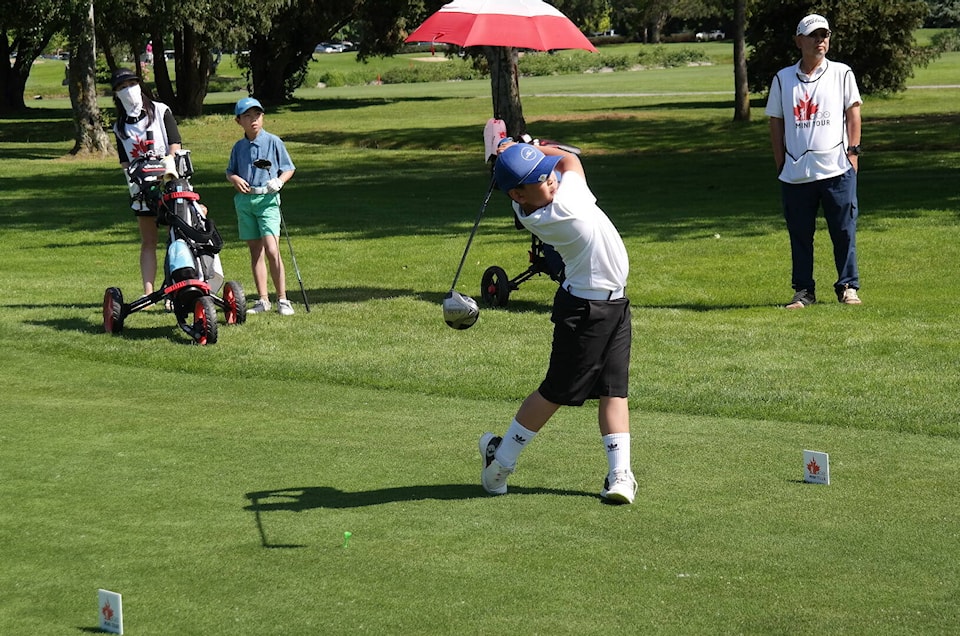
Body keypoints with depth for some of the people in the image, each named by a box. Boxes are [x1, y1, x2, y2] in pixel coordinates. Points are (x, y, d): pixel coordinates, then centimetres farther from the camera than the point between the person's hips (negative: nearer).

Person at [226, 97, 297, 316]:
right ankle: (263, 300, 13)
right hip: (244, 200, 4)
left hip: (267, 199, -4)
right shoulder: (238, 147, 11)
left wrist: (279, 181, -14)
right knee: (255, 251, 8)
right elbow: (229, 172, 21)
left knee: (272, 250, -14)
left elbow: (289, 168, 5)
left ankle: (282, 300, -8)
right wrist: (235, 179, -2)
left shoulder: (273, 142, 0)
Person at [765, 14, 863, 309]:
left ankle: (848, 287, 8)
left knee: (844, 231, -1)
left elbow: (853, 113, 5)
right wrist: (781, 163, 6)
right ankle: (803, 291, 13)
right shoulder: (783, 78, 11)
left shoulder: (841, 73, 8)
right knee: (799, 234, 5)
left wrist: (853, 151, -5)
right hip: (795, 172, 1)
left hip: (837, 169, -1)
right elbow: (776, 122, 12)